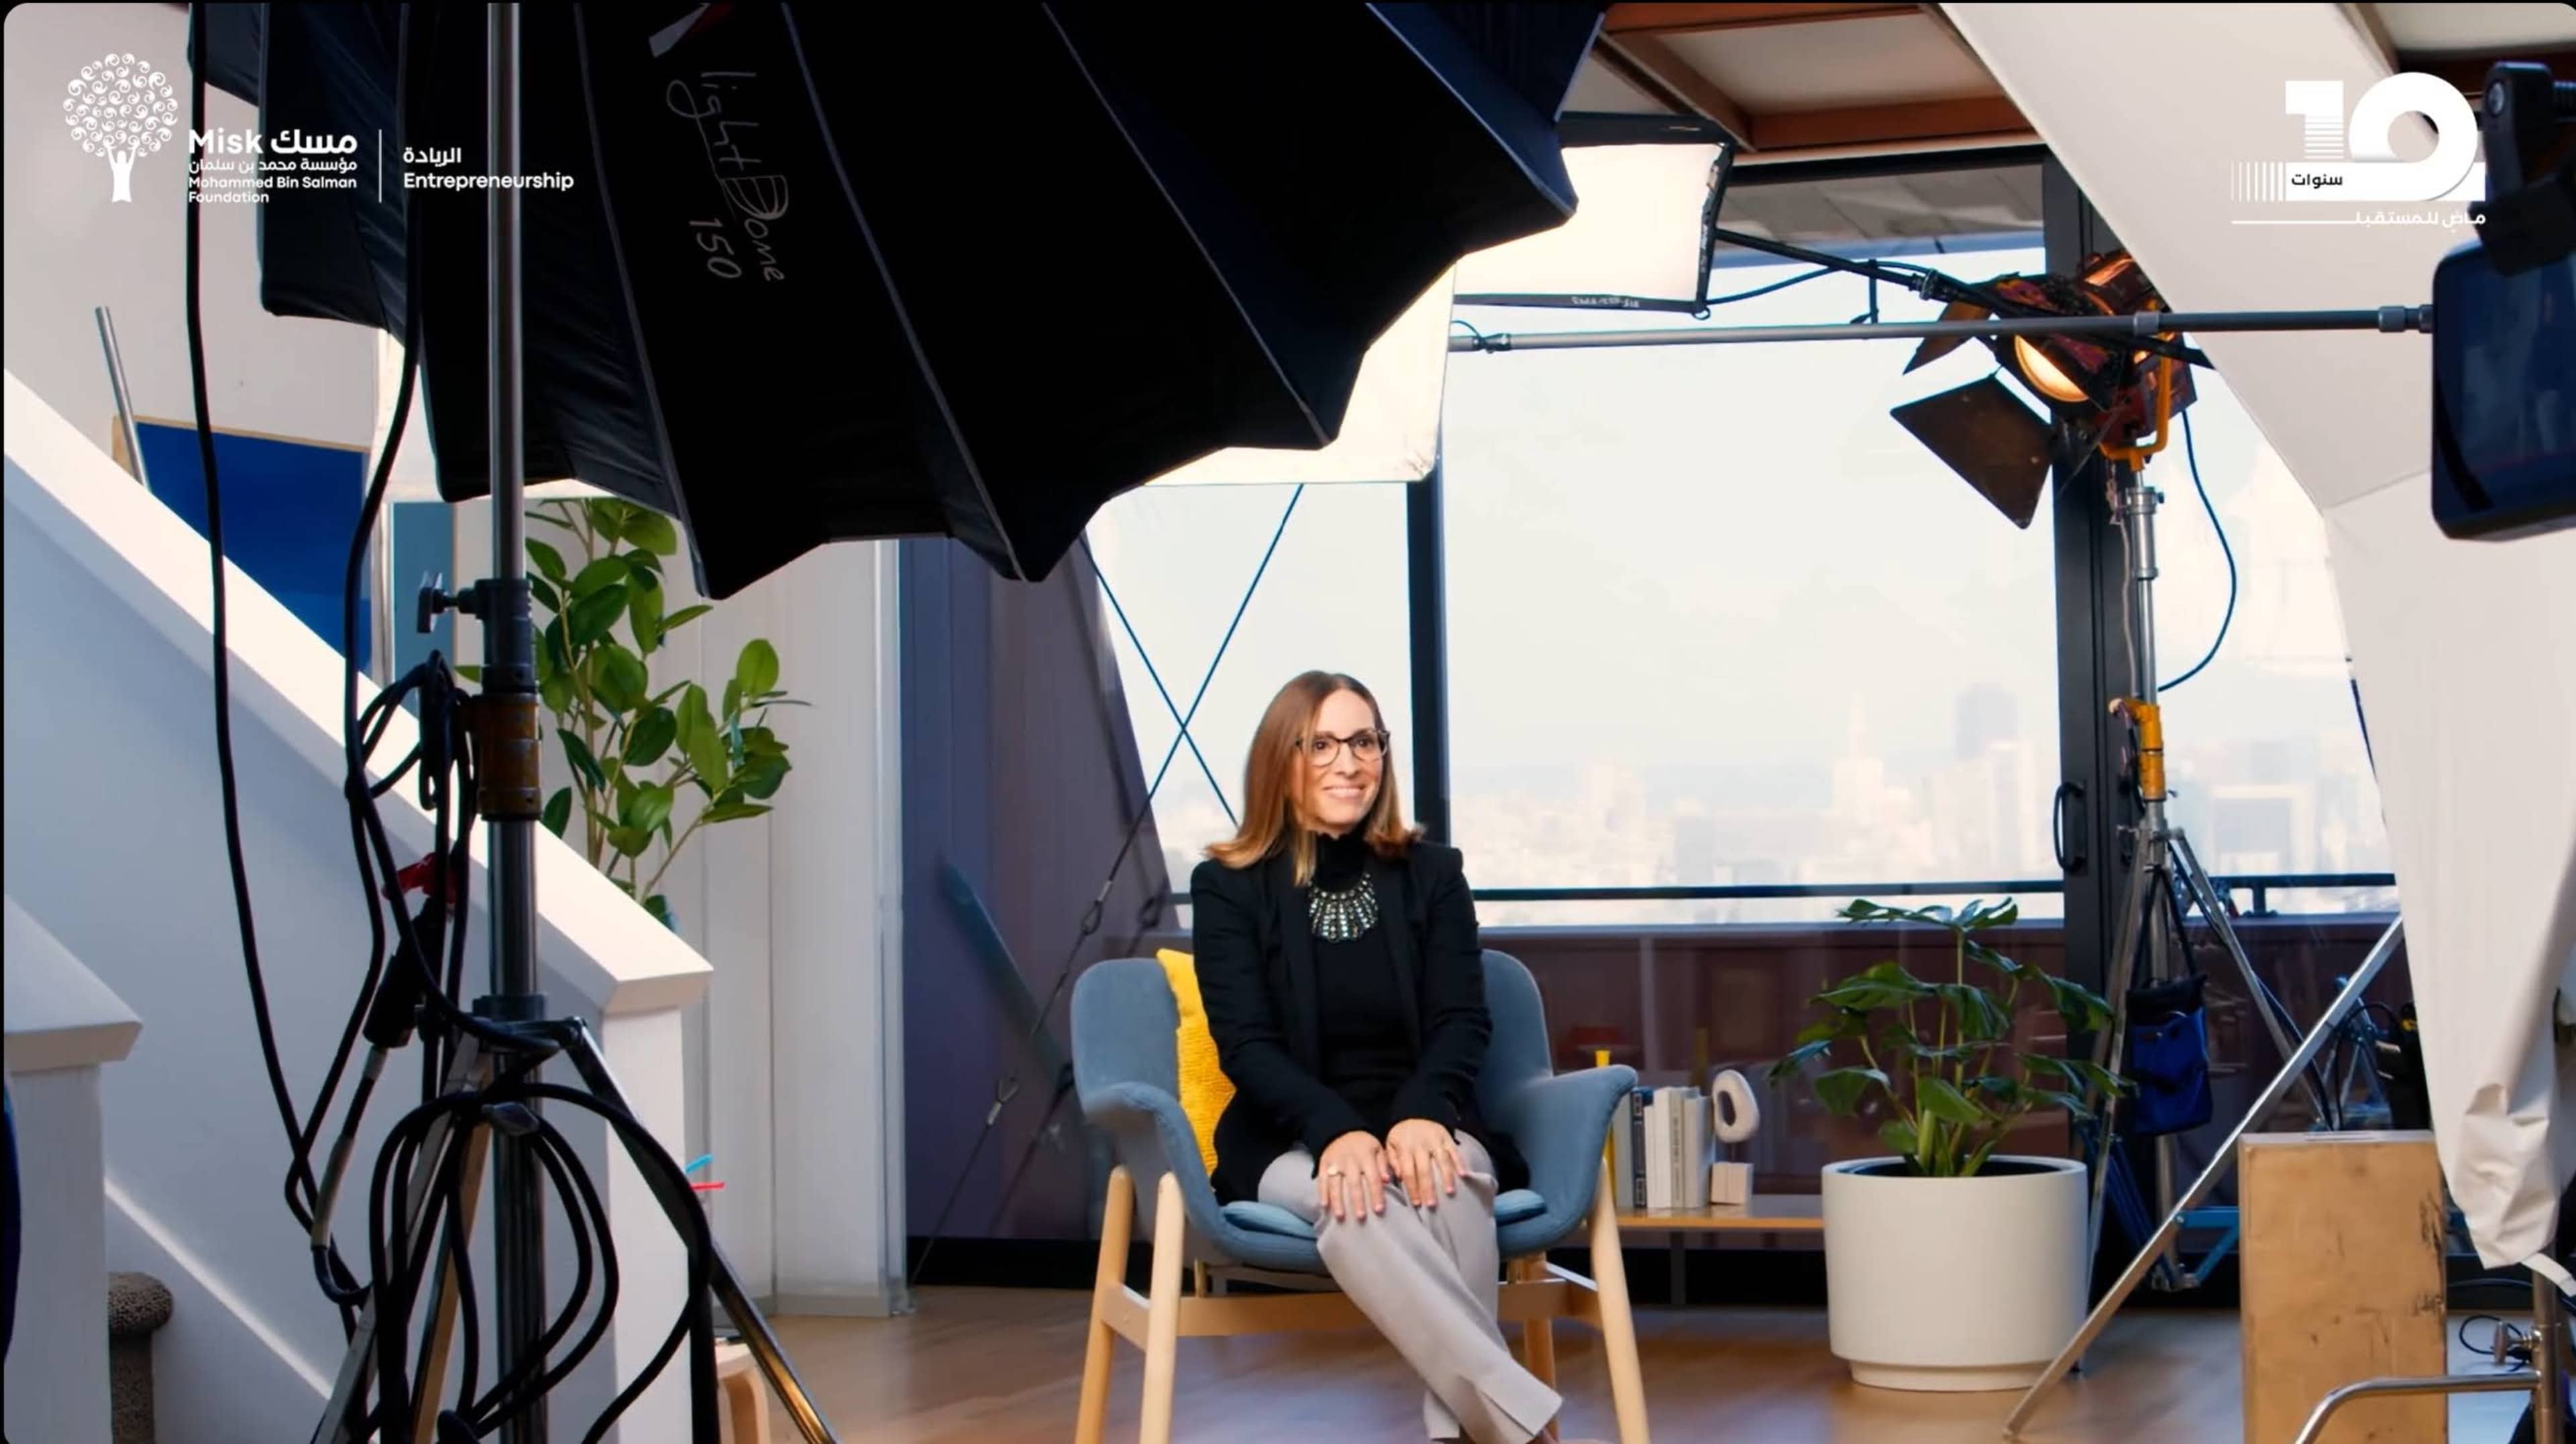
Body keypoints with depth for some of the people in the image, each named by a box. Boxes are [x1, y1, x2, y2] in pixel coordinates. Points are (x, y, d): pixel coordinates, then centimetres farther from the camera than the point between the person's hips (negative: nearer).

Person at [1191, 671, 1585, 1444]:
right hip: (1290, 1145, -2)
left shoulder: (1432, 873, 9)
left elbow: (1462, 1023, 1)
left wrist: (1422, 1114, -23)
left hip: (1418, 1128, 2)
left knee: (1444, 1181, -35)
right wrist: (1335, 1132, -27)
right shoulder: (1227, 887, 2)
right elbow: (1245, 1044, -7)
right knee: (1348, 1196, -37)